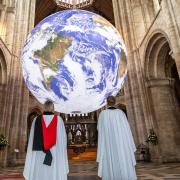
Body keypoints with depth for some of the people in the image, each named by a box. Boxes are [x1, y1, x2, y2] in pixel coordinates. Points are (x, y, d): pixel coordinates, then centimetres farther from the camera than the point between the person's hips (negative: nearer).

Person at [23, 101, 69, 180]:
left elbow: (32, 140, 5)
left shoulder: (36, 119, 4)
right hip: (55, 156, -1)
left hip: (38, 156, 2)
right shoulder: (58, 119, 0)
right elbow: (62, 139, -1)